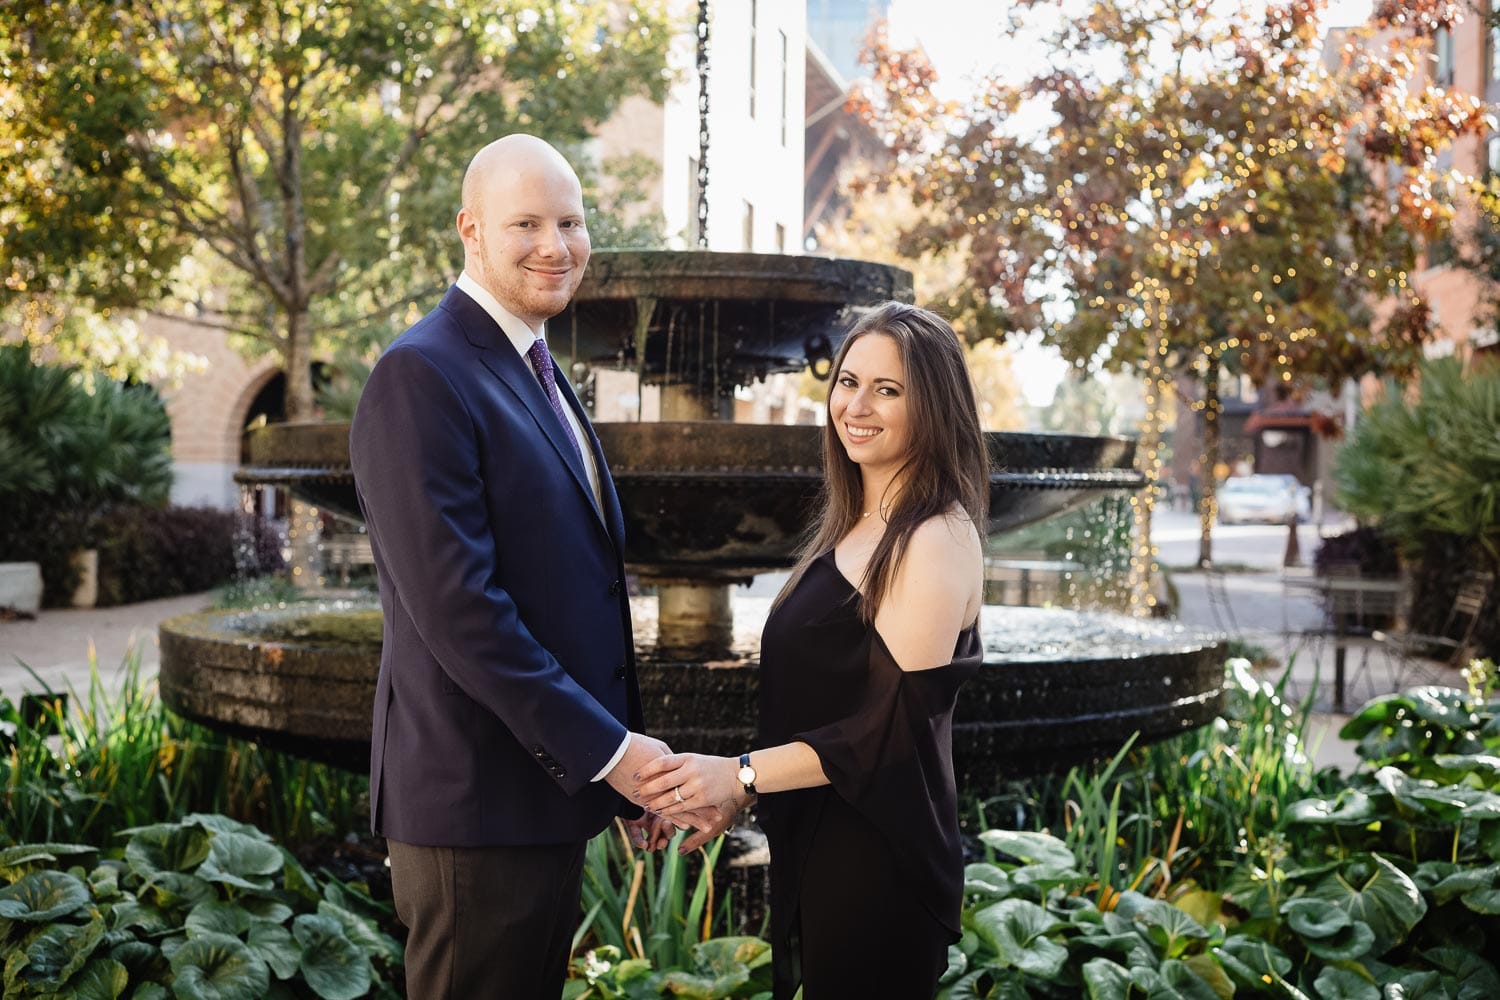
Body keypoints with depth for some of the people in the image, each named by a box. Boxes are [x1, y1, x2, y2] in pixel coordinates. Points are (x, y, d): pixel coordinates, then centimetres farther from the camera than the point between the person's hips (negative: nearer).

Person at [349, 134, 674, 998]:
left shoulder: (538, 375, 15)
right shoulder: (424, 376, -15)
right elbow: (457, 605, -23)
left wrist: (632, 765, 12)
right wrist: (607, 748, -19)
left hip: (553, 793, 9)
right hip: (479, 801, -9)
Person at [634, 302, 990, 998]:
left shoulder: (937, 537, -16)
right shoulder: (853, 526, 11)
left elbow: (896, 723, -20)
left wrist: (741, 774, -18)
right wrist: (735, 798, 10)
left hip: (876, 864, -8)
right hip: (814, 849, 8)